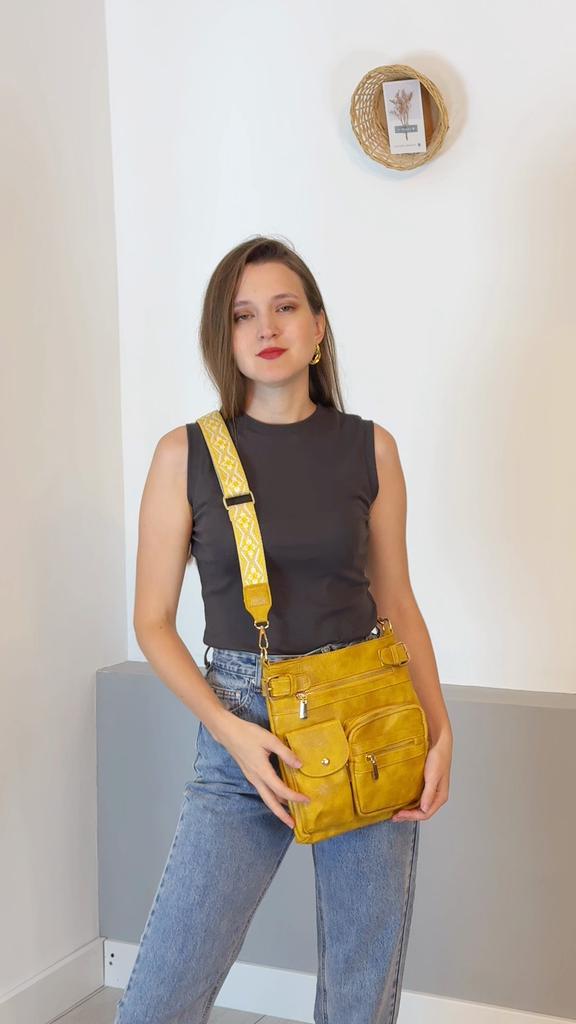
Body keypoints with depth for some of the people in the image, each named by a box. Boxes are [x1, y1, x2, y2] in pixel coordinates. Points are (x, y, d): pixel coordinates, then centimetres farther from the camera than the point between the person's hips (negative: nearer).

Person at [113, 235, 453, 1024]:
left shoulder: (369, 447, 2)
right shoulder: (186, 453, -2)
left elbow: (396, 603, 9)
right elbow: (153, 620, 0)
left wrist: (440, 730, -2)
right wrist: (230, 731, -12)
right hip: (242, 731, -1)